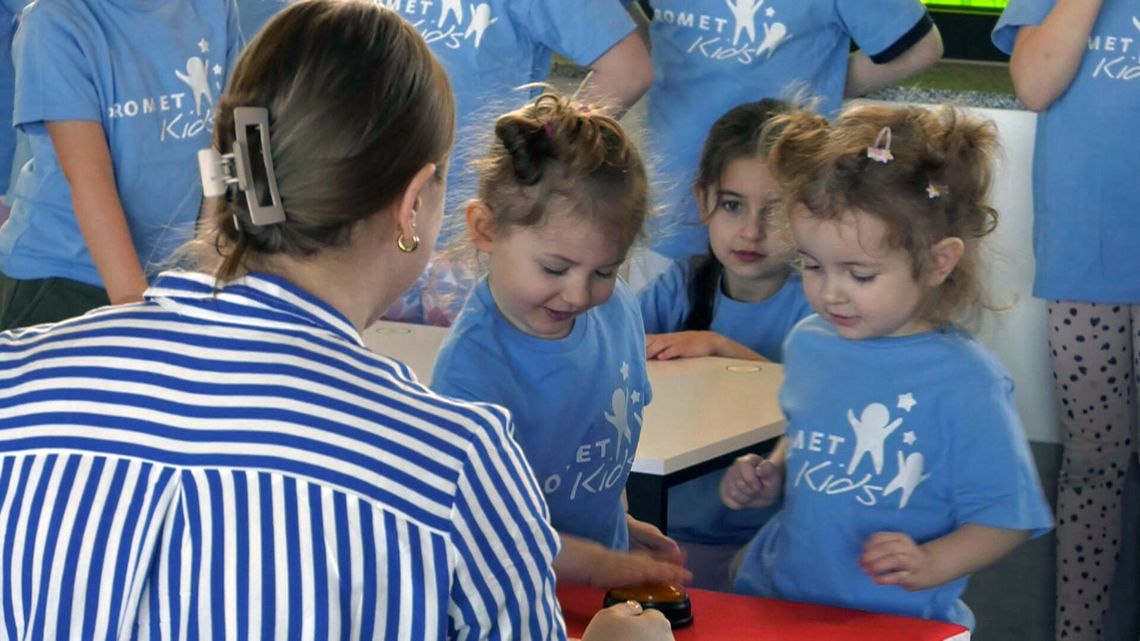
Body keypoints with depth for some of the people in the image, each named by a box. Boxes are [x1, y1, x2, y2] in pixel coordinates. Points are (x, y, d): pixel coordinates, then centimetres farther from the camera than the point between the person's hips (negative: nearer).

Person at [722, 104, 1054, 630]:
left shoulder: (964, 384, -17)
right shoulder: (808, 344, 3)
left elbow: (1004, 517, -12)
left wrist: (931, 565, -25)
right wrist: (771, 476, 4)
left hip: (896, 619, -5)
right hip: (773, 592, 5)